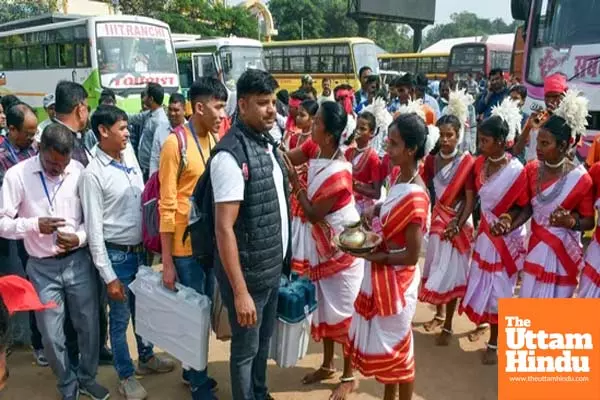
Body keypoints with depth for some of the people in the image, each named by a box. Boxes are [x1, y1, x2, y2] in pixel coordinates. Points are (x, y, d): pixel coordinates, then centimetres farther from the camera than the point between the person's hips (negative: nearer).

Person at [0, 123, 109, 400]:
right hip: (42, 268, -1)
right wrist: (35, 224, -22)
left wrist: (79, 238, -17)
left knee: (89, 326, 14)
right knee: (52, 336, 11)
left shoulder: (79, 171, -6)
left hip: (78, 261, 1)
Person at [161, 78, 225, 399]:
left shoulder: (217, 140, 4)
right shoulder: (176, 144, -13)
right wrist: (167, 262, -12)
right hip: (186, 246, -6)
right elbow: (167, 206, -13)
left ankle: (193, 370, 39)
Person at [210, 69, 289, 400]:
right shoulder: (231, 154, -21)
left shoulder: (267, 144, 6)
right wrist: (240, 291, -23)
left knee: (264, 341, 26)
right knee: (246, 348, 13)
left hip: (273, 267, 8)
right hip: (248, 273, -8)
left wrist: (283, 258, 13)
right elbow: (224, 228, -23)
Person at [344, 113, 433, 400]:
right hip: (380, 275, 9)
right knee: (383, 339, 22)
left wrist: (371, 255, -18)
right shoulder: (399, 180, 0)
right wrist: (374, 210, -2)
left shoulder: (415, 197, -25)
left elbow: (412, 256, -23)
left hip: (396, 279, -9)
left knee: (396, 345, 11)